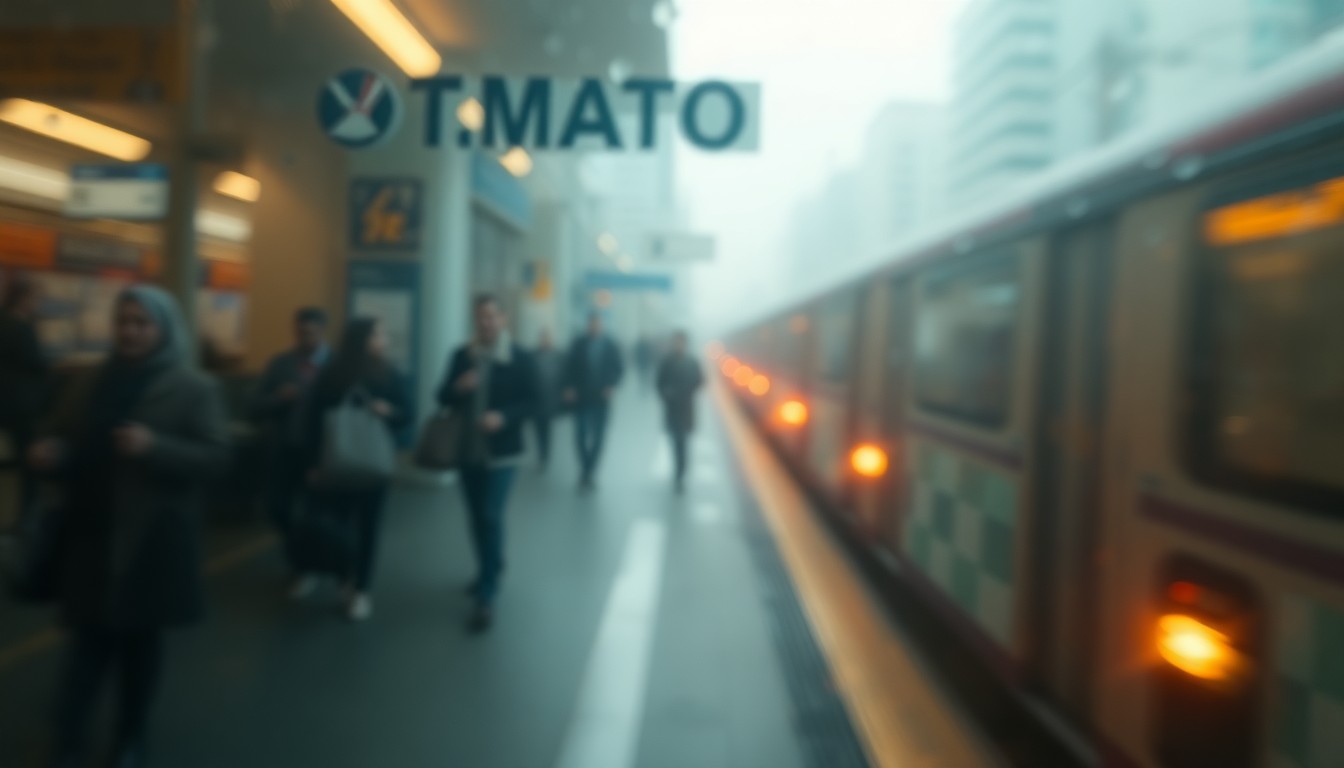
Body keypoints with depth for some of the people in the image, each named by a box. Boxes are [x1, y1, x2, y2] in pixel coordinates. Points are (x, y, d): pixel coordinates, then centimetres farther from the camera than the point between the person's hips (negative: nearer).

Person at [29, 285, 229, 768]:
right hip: (92, 536, 3)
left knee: (141, 640, 9)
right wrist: (51, 454, -6)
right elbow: (68, 445, 18)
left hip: (154, 540, -3)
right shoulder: (94, 385, 10)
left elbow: (216, 458, -13)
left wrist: (154, 446, -27)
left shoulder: (193, 389, -5)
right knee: (89, 641, 1)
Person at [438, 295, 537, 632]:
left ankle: (486, 598, -5)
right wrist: (458, 388, -16)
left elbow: (531, 402, -8)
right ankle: (489, 572, 37)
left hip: (501, 452, -5)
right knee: (477, 517, 15)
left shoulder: (520, 359, -7)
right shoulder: (461, 356, 5)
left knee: (491, 518, -10)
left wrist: (503, 417, -25)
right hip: (468, 450, 5)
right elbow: (444, 399, 7)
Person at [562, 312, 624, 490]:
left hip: (601, 397, 1)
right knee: (581, 435, -3)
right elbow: (570, 367, 1)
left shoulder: (610, 345, 2)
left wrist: (612, 386, -10)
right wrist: (569, 387, -10)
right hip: (581, 397, 0)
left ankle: (588, 472, 11)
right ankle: (586, 471, 11)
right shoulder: (579, 344, 1)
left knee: (598, 436, 2)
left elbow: (619, 368, 4)